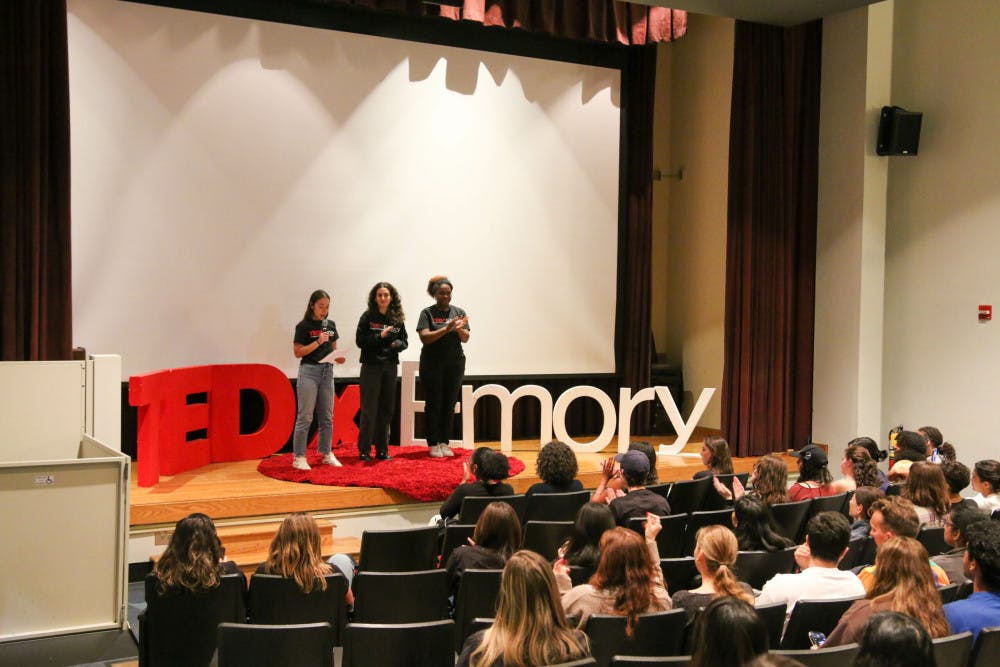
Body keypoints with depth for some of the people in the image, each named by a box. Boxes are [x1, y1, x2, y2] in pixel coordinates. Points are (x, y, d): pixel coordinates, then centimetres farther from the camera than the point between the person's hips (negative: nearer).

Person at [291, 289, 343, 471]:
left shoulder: (330, 325, 10)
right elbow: (298, 352, -10)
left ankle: (327, 454, 20)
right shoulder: (303, 326, -7)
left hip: (327, 371, 6)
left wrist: (338, 357, -2)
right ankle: (298, 457, -2)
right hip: (309, 371, -6)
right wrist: (318, 342, -19)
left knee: (327, 417, 10)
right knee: (305, 417, -5)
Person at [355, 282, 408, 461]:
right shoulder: (367, 317, -3)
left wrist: (397, 344, -11)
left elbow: (404, 341, 11)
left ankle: (382, 450, 18)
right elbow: (360, 341, -7)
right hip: (371, 366, -4)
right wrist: (380, 336, -17)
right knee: (369, 410, -4)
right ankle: (364, 451, 3)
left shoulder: (397, 319, 8)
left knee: (386, 409, 8)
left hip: (390, 367, 4)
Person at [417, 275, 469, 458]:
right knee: (433, 404, 0)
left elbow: (465, 339, 0)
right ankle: (433, 444, 5)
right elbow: (425, 337, -13)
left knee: (449, 405, 5)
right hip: (432, 365, -3)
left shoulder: (459, 312, 7)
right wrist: (447, 329, -23)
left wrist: (460, 329, -22)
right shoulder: (427, 313, -2)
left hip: (455, 364, 3)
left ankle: (444, 443, 11)